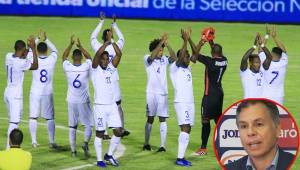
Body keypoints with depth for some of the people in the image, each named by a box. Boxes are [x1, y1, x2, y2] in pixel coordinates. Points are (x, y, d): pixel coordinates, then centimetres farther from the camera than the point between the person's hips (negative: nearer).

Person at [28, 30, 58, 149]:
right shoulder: (51, 60, -8)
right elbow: (54, 50, 15)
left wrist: (38, 39, 16)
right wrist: (46, 39, 19)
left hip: (35, 93, -1)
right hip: (48, 93, 1)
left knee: (33, 117, 8)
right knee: (50, 118, 8)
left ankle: (34, 141, 5)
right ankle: (52, 142, 8)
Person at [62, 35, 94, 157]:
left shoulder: (68, 68, -9)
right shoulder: (86, 67, -11)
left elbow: (64, 56, 12)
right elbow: (89, 57, 10)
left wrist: (71, 44, 14)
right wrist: (80, 46, 13)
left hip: (71, 102, 2)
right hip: (84, 102, -2)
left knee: (72, 127, 10)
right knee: (88, 125, 10)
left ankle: (73, 151, 9)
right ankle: (85, 143, -15)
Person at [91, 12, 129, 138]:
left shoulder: (98, 47, -6)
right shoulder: (115, 48, -6)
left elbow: (93, 37, 14)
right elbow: (121, 39, 15)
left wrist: (101, 22, 20)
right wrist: (114, 24, 22)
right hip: (113, 80, 0)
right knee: (118, 105, 13)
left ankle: (104, 133, -1)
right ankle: (121, 130, 22)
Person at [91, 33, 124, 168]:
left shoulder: (111, 68, 9)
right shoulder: (95, 69, -4)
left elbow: (119, 54, -1)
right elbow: (98, 54, -21)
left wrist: (112, 41, -7)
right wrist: (107, 42, -16)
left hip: (112, 105, 5)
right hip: (100, 106, -5)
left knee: (118, 131, 2)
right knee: (100, 133, 1)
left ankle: (109, 155, 19)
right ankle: (99, 160, 10)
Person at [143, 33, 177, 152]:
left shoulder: (164, 60, 5)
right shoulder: (147, 59, -2)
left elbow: (174, 58, -13)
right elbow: (152, 56, -24)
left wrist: (167, 45, -26)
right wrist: (161, 42, -30)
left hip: (163, 93, 2)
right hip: (151, 93, -2)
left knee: (163, 119, -2)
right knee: (150, 119, 6)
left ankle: (162, 145, -4)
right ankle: (146, 144, 17)